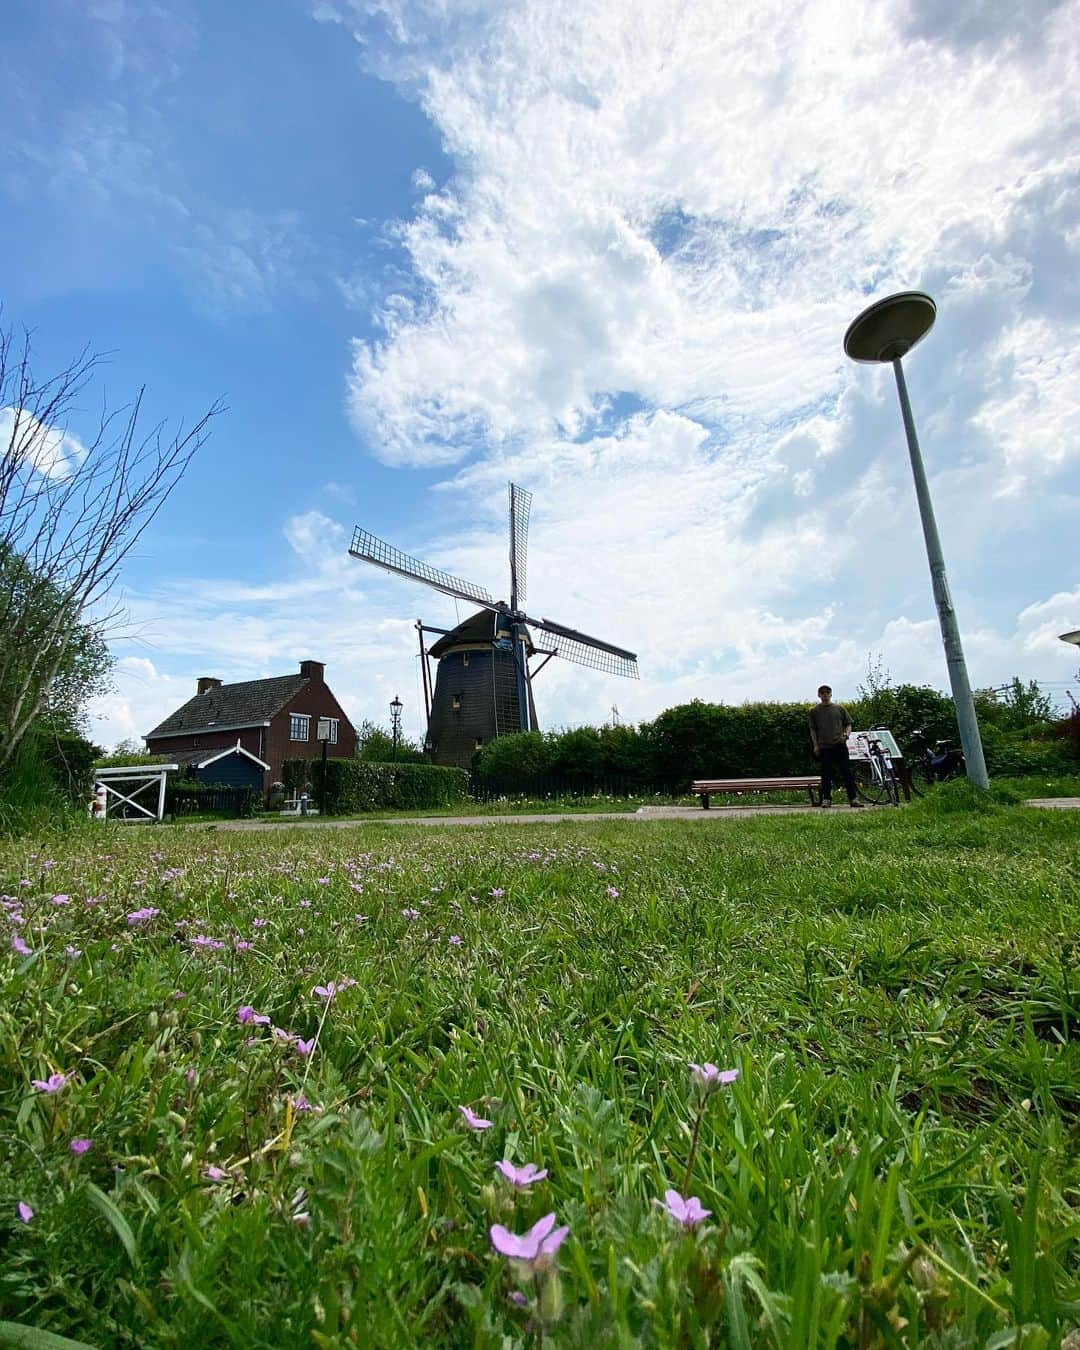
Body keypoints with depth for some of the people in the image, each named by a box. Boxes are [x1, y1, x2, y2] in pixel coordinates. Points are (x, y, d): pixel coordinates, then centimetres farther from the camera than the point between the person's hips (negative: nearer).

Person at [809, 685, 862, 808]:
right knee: (826, 774, 2)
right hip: (824, 747, 0)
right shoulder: (814, 711, 8)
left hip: (840, 745, 0)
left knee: (847, 772, -1)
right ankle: (826, 799, 8)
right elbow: (813, 730, 10)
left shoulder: (840, 708, 10)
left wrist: (846, 734, -7)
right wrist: (815, 745, 3)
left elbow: (848, 724, 13)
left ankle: (853, 798, 3)